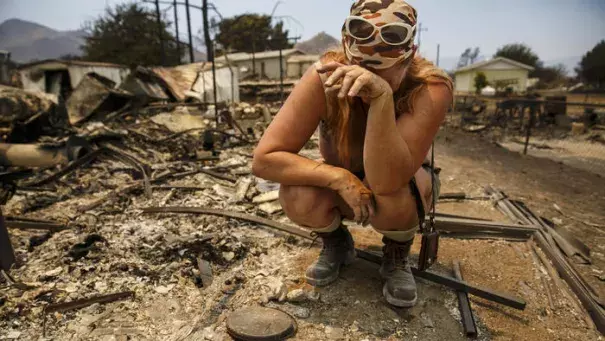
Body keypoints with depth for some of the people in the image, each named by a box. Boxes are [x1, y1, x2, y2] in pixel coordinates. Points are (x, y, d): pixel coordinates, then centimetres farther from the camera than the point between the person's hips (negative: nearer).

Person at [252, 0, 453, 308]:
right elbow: (264, 159, -30)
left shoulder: (431, 87, -30)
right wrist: (339, 177, -37)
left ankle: (397, 255, 1)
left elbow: (385, 181, -42)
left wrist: (383, 97, -52)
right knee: (298, 198, -30)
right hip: (341, 185, 1)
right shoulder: (324, 77, -28)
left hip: (402, 186, 0)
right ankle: (336, 244, 6)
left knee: (391, 196, -36)